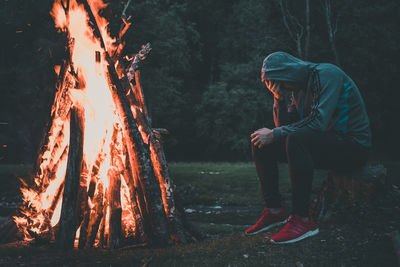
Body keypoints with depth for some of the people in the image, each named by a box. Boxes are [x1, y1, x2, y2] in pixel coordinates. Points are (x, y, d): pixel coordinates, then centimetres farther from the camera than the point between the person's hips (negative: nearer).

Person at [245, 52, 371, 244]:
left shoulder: (328, 74, -16)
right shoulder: (296, 88, 7)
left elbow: (318, 122, -28)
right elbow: (284, 125, 4)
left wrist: (275, 134, -23)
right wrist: (279, 97, -10)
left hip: (352, 147, -8)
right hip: (321, 143, 8)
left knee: (296, 139, -35)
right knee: (261, 143, -2)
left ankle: (302, 219, -30)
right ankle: (274, 210, -3)